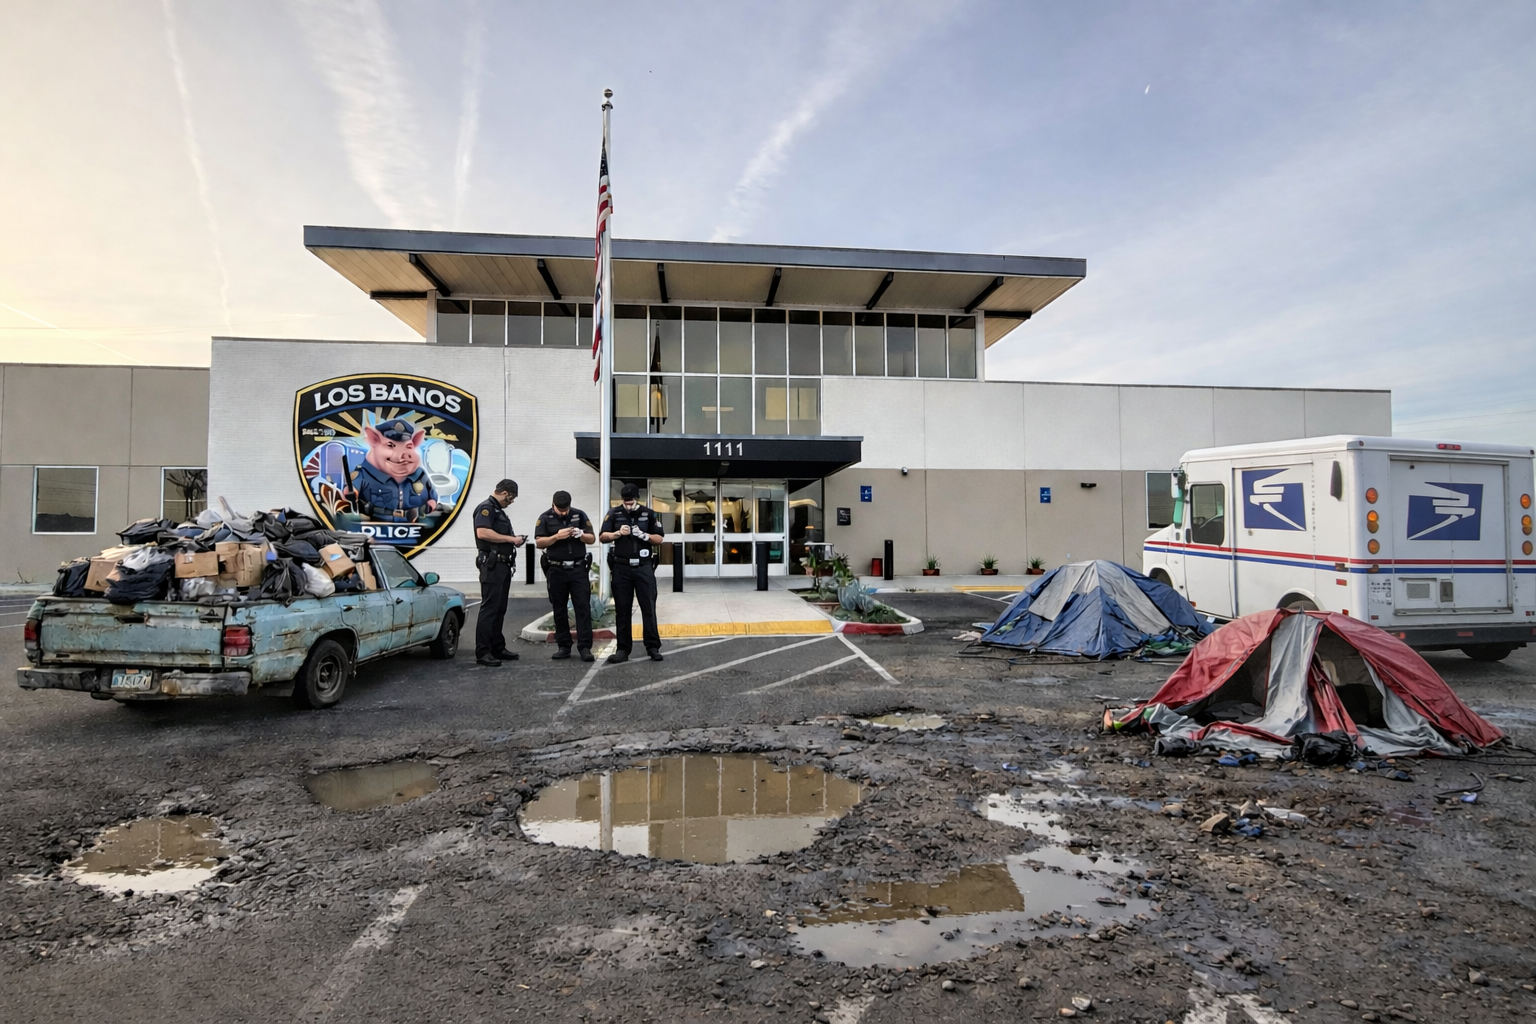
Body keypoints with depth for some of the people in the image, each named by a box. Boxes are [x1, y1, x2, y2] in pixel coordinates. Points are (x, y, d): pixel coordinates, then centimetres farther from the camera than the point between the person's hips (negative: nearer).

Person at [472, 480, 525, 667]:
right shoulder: (486, 508, -8)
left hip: (503, 565, 10)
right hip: (492, 564, -10)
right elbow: (482, 532, -23)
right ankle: (482, 653, -9)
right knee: (489, 608, -10)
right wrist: (511, 539, -17)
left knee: (499, 609, 12)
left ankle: (498, 648, 18)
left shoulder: (499, 510, 22)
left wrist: (514, 540, 11)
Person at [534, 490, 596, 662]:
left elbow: (592, 539, 5)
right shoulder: (545, 518, 2)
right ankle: (564, 647, 14)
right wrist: (557, 536, -20)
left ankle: (584, 647, -5)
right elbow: (539, 543, -5)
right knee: (559, 610, 5)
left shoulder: (579, 515, 4)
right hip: (556, 570, 0)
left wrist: (581, 535, -15)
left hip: (578, 569, 0)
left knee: (583, 607, -6)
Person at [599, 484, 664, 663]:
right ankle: (623, 649, 8)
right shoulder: (614, 514, 6)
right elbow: (602, 537, 3)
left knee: (649, 608, -1)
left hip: (644, 567, -1)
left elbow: (659, 539, 5)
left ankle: (653, 647, 3)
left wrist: (643, 535, -13)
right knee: (622, 609, 4)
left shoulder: (649, 514, 5)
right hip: (621, 568, 1)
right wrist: (618, 533, -15)